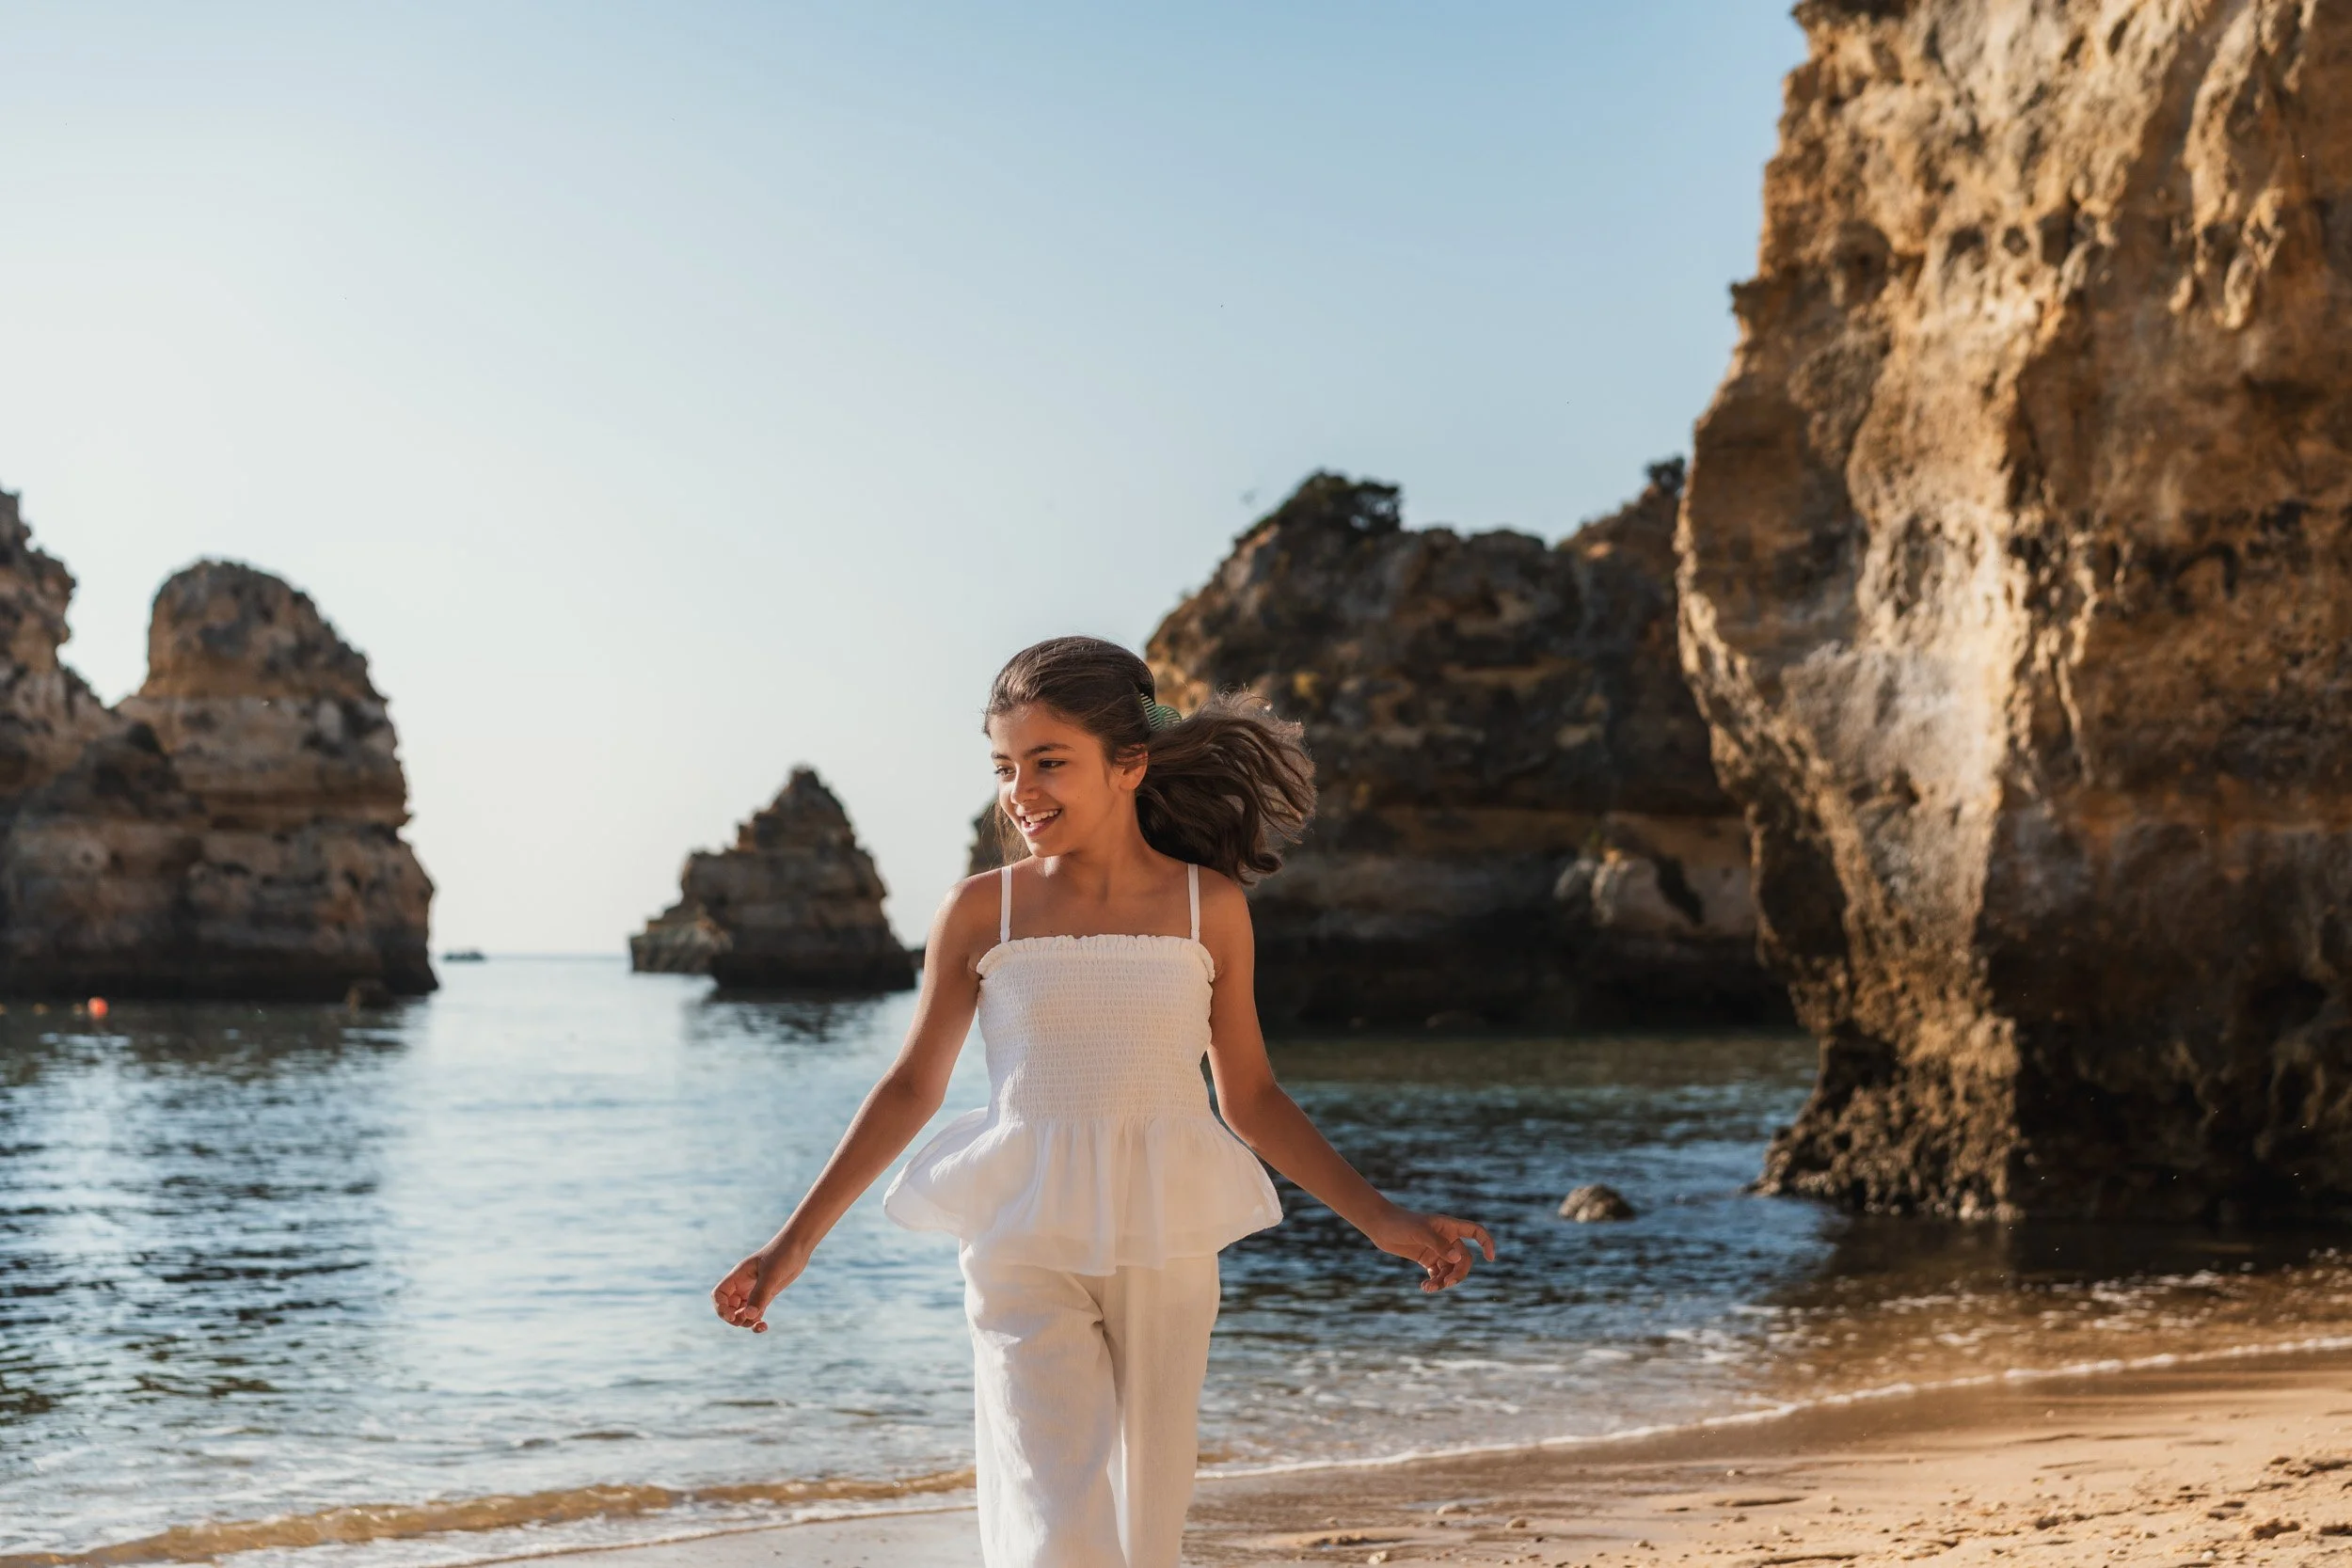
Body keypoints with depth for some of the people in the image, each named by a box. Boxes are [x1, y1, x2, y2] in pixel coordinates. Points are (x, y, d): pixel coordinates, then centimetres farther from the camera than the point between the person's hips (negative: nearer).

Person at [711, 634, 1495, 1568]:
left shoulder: (1210, 907, 1)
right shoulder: (982, 912, -2)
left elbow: (1249, 1097, 9)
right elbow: (912, 1086, 6)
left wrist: (1379, 1219, 4)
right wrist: (795, 1243, 4)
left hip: (1165, 1249, 2)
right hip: (1025, 1245, -2)